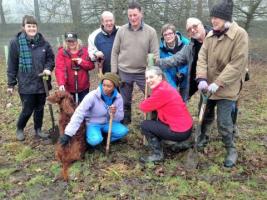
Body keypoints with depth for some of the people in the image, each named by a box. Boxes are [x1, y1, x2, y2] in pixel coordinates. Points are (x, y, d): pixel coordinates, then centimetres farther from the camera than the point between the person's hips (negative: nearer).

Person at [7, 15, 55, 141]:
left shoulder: (43, 42, -2)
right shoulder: (16, 42, -8)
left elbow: (51, 58, 10)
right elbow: (12, 65, -3)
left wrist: (48, 68, -10)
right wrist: (11, 83, 0)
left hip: (41, 82, 3)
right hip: (26, 84, -3)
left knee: (39, 108, 14)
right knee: (28, 109, 3)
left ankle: (38, 130, 34)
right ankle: (20, 129, 31)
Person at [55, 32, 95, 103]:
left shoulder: (84, 51, 1)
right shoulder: (61, 52, -6)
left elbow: (91, 65, 2)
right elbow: (59, 69, -17)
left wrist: (82, 62, -17)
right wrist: (61, 83, -31)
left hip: (83, 87, 2)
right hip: (68, 87, -2)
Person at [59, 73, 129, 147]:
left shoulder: (118, 97, -12)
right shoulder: (93, 96, -24)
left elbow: (120, 118, -2)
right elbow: (79, 113, -28)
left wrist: (115, 114, -28)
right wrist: (68, 133, -33)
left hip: (108, 123, 4)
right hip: (93, 123, -4)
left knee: (123, 131, -22)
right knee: (95, 140, -33)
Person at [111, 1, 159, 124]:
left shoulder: (151, 31, -5)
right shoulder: (121, 30, -2)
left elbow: (155, 54, -3)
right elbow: (115, 52, 3)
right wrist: (114, 72, 0)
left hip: (143, 72, -1)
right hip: (124, 72, 1)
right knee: (125, 101, 13)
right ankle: (125, 122, 33)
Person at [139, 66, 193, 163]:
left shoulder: (162, 91, -21)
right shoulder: (164, 86, 9)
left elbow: (144, 107, -13)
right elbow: (152, 105, 13)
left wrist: (146, 101, 5)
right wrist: (149, 101, -5)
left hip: (180, 132, -9)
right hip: (186, 127, 9)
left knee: (145, 125, -1)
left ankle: (157, 154, 6)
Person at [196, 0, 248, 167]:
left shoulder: (240, 34, -15)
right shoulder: (211, 35, 3)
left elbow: (237, 64, -20)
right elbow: (202, 57, -2)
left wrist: (218, 83, -24)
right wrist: (201, 78, -18)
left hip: (227, 88, -6)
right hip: (209, 85, 6)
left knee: (223, 121, -4)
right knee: (205, 115, 19)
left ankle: (231, 150, 19)